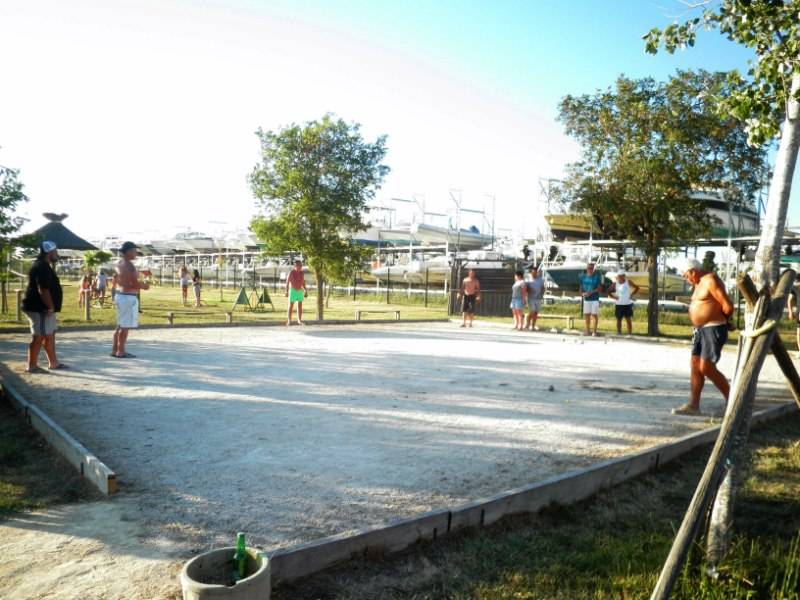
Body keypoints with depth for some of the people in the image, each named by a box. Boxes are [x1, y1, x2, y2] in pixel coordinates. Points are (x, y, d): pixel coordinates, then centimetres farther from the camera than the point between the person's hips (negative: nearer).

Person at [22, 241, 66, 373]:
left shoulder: (44, 266, 16)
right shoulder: (42, 267, -18)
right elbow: (43, 290, -26)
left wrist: (51, 307, 19)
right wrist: (50, 307, -21)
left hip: (44, 308, 11)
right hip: (40, 309, -11)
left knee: (50, 335, 14)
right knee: (39, 337, -6)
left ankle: (53, 362, 21)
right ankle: (32, 366, 1)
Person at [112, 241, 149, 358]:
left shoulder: (119, 264, 13)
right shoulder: (129, 265, -17)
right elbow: (135, 284, -21)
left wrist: (141, 284, 16)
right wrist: (145, 286, 0)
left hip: (120, 295, 10)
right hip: (128, 297, -10)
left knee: (120, 325, 16)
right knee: (125, 326, -4)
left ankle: (115, 349, 22)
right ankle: (121, 351, 0)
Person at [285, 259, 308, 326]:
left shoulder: (301, 273, 5)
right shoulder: (291, 272, -10)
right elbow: (287, 282, -10)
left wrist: (305, 290, 6)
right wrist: (287, 292, -16)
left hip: (300, 291, 5)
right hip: (293, 290, -5)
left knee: (300, 306, 5)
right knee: (290, 306, -6)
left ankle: (299, 321, 11)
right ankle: (289, 321, -3)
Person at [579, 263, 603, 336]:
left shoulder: (597, 276, -5)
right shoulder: (583, 276, 6)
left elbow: (599, 288, -9)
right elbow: (581, 287, 11)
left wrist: (591, 292, -21)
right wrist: (582, 293, -9)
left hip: (595, 298, -4)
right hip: (586, 299, 4)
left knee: (594, 315, -1)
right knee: (586, 314, 9)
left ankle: (594, 331, 7)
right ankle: (587, 330, 20)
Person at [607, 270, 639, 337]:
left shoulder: (628, 282, -2)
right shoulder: (615, 284, -1)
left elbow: (636, 287, 7)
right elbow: (609, 291, 6)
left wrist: (632, 294, -3)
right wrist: (614, 296, -8)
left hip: (628, 304, -1)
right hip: (619, 304, 1)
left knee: (628, 319, 0)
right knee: (619, 319, 6)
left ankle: (630, 333, 4)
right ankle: (619, 333, 14)